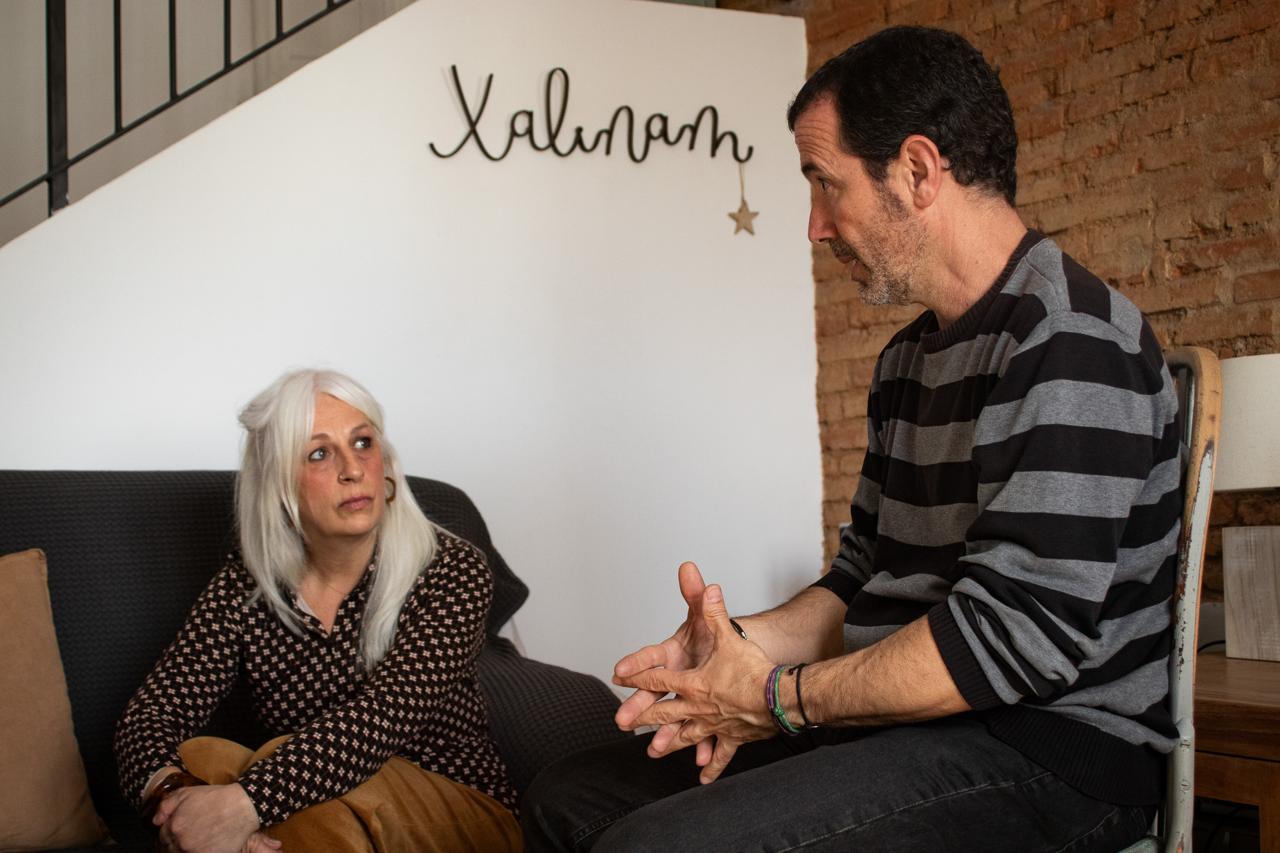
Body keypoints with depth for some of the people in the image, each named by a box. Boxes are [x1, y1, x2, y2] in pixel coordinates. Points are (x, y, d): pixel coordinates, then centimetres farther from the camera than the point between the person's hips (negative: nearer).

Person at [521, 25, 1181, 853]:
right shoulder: (908, 360, 16)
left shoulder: (1070, 338, -15)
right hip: (902, 726, 9)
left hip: (1052, 752, -9)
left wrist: (780, 698, -14)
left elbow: (1019, 635, -22)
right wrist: (747, 642, -2)